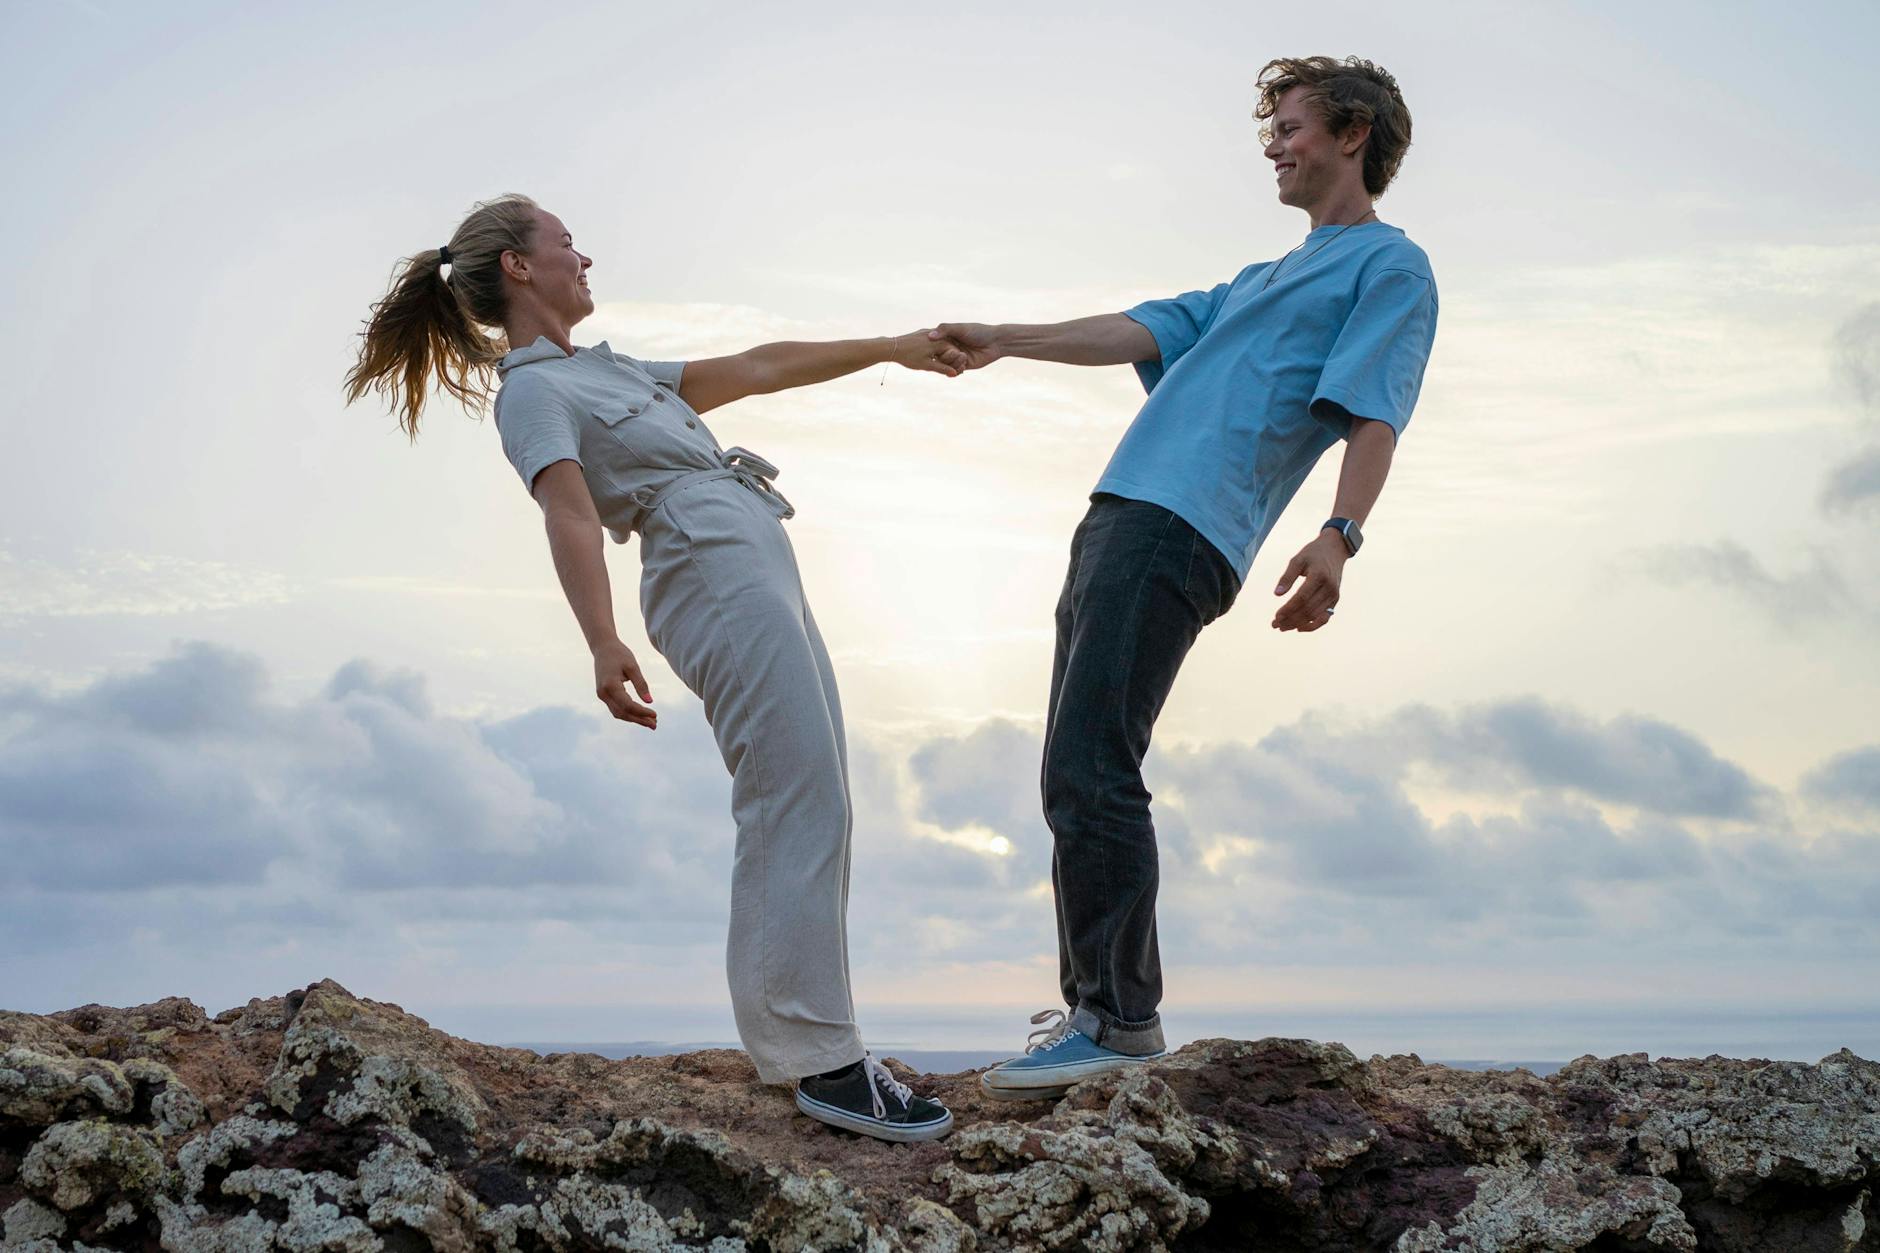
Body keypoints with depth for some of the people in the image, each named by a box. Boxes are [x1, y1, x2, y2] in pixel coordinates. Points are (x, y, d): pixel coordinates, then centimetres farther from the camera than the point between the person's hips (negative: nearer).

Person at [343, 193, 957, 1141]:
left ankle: (788, 1049, 12)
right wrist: (603, 643, -33)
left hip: (762, 578, 10)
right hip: (720, 570, -10)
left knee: (785, 819, 8)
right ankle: (825, 1060, -14)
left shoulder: (606, 371, 27)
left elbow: (755, 369, 30)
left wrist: (888, 349, 31)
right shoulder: (533, 390, -2)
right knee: (805, 813, -14)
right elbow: (569, 509, -18)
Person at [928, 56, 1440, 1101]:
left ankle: (1121, 1019, -13)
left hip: (1179, 535, -9)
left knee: (1089, 774, -17)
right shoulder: (1265, 279, 32)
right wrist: (1005, 342, 18)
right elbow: (1145, 331, 25)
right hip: (1118, 521, 9)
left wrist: (1339, 538, -24)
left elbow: (1374, 415, -9)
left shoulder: (1392, 266, 5)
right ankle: (1101, 1002, 12)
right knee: (1079, 778, 7)